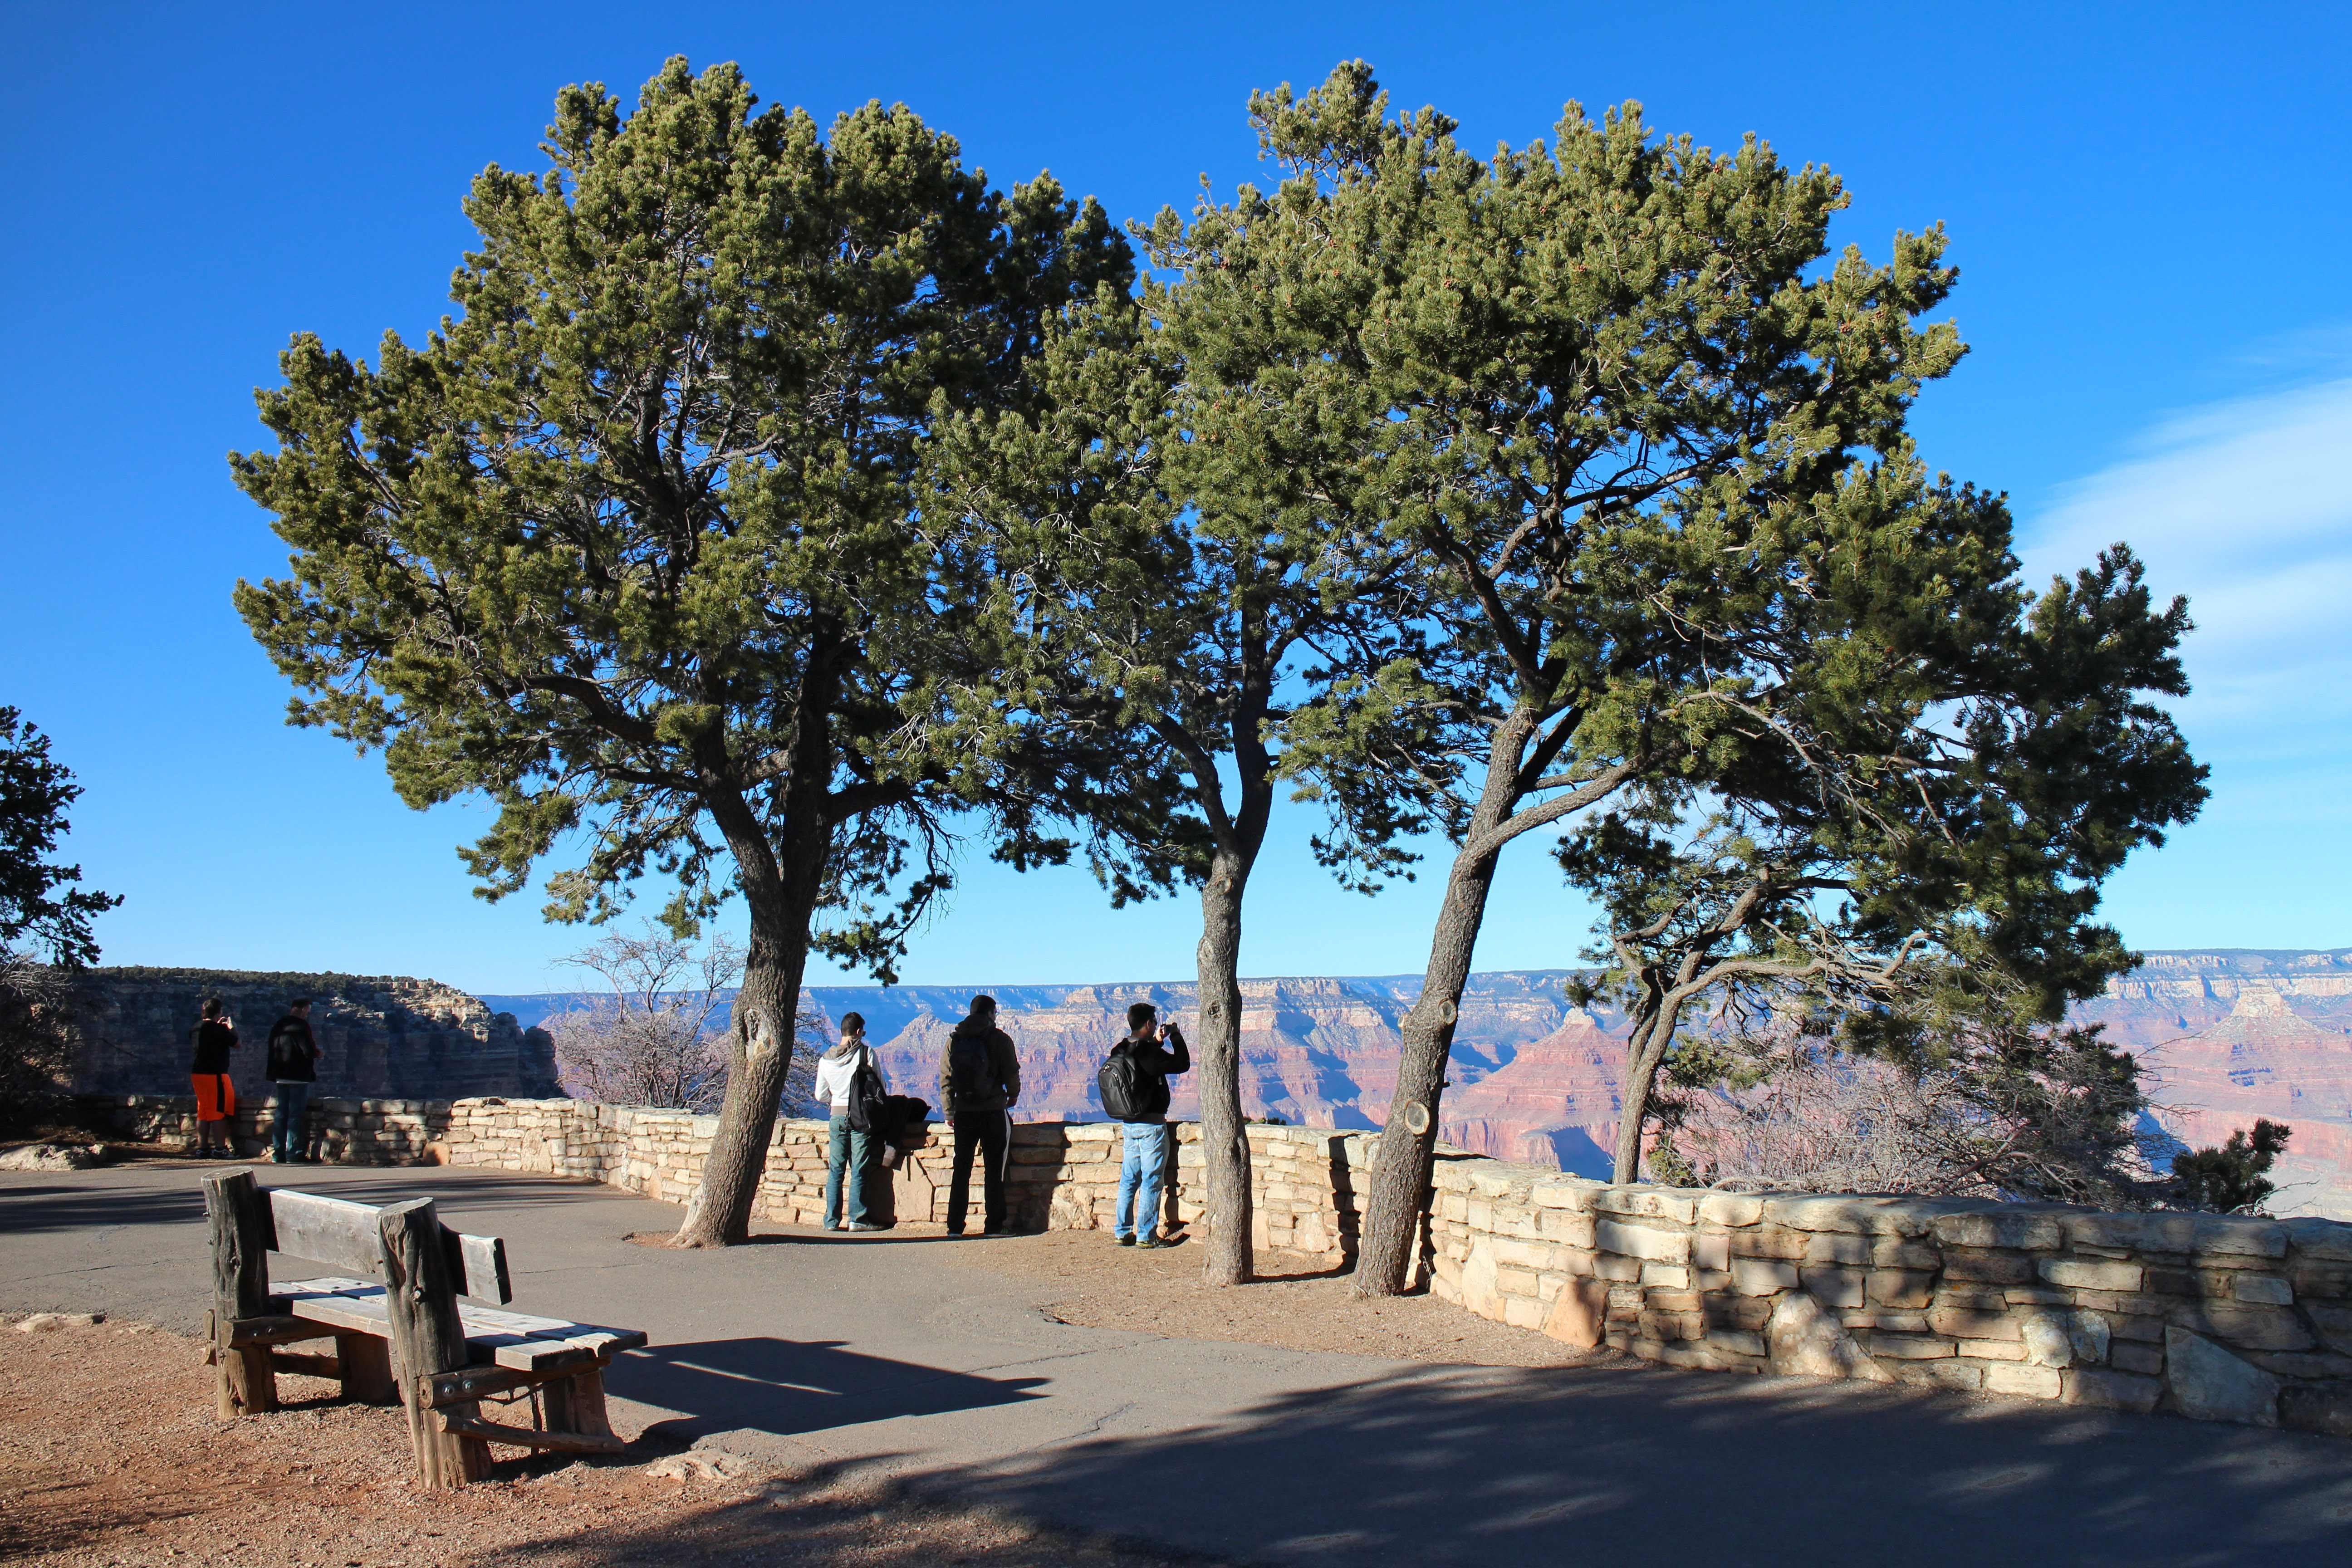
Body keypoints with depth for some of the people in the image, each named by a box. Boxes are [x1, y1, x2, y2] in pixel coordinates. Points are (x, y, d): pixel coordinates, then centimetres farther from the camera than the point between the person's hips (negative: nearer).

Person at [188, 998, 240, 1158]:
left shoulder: (197, 1027, 7)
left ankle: (202, 1148, 15)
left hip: (197, 1073, 8)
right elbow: (236, 1044, -10)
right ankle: (220, 1148, -4)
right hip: (215, 1074, -8)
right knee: (219, 1112, -3)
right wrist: (231, 1028, 5)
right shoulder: (219, 1029, -16)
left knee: (203, 1113, 13)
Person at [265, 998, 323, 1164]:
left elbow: (272, 1050, 14)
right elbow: (309, 1051, -16)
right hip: (299, 1076, -7)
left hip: (281, 1076, 7)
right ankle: (293, 1153, -6)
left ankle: (278, 1153, 12)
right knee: (296, 1115, -4)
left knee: (281, 1114, 11)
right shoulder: (302, 1026, -12)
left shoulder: (278, 1026, 11)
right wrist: (319, 1053, 4)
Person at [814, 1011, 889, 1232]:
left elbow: (820, 1095, 10)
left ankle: (832, 1220, 10)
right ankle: (858, 1219, 0)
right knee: (859, 1171, 0)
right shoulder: (866, 1053, -7)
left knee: (835, 1171, 9)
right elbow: (880, 1087, -4)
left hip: (837, 1116, 4)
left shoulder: (826, 1059, 5)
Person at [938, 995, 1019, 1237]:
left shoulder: (954, 1040, 6)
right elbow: (1011, 1074, -5)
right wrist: (1013, 1096, 15)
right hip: (994, 1112, -3)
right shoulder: (999, 1039, -4)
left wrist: (949, 1112, 13)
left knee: (961, 1170, 9)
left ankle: (955, 1226, 9)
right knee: (994, 1171, 2)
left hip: (963, 1113, 3)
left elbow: (945, 1079, 6)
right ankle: (993, 1226, 1)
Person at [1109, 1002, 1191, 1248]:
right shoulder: (1148, 1053, -18)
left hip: (1128, 1125, 8)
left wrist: (1156, 1042, 21)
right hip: (1151, 1125, -8)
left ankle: (1123, 1232, 17)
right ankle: (1146, 1235, 2)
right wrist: (1176, 1036, -3)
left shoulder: (1120, 1051, 5)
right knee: (1152, 1181, 0)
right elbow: (1182, 1064, -14)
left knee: (1129, 1179, 13)